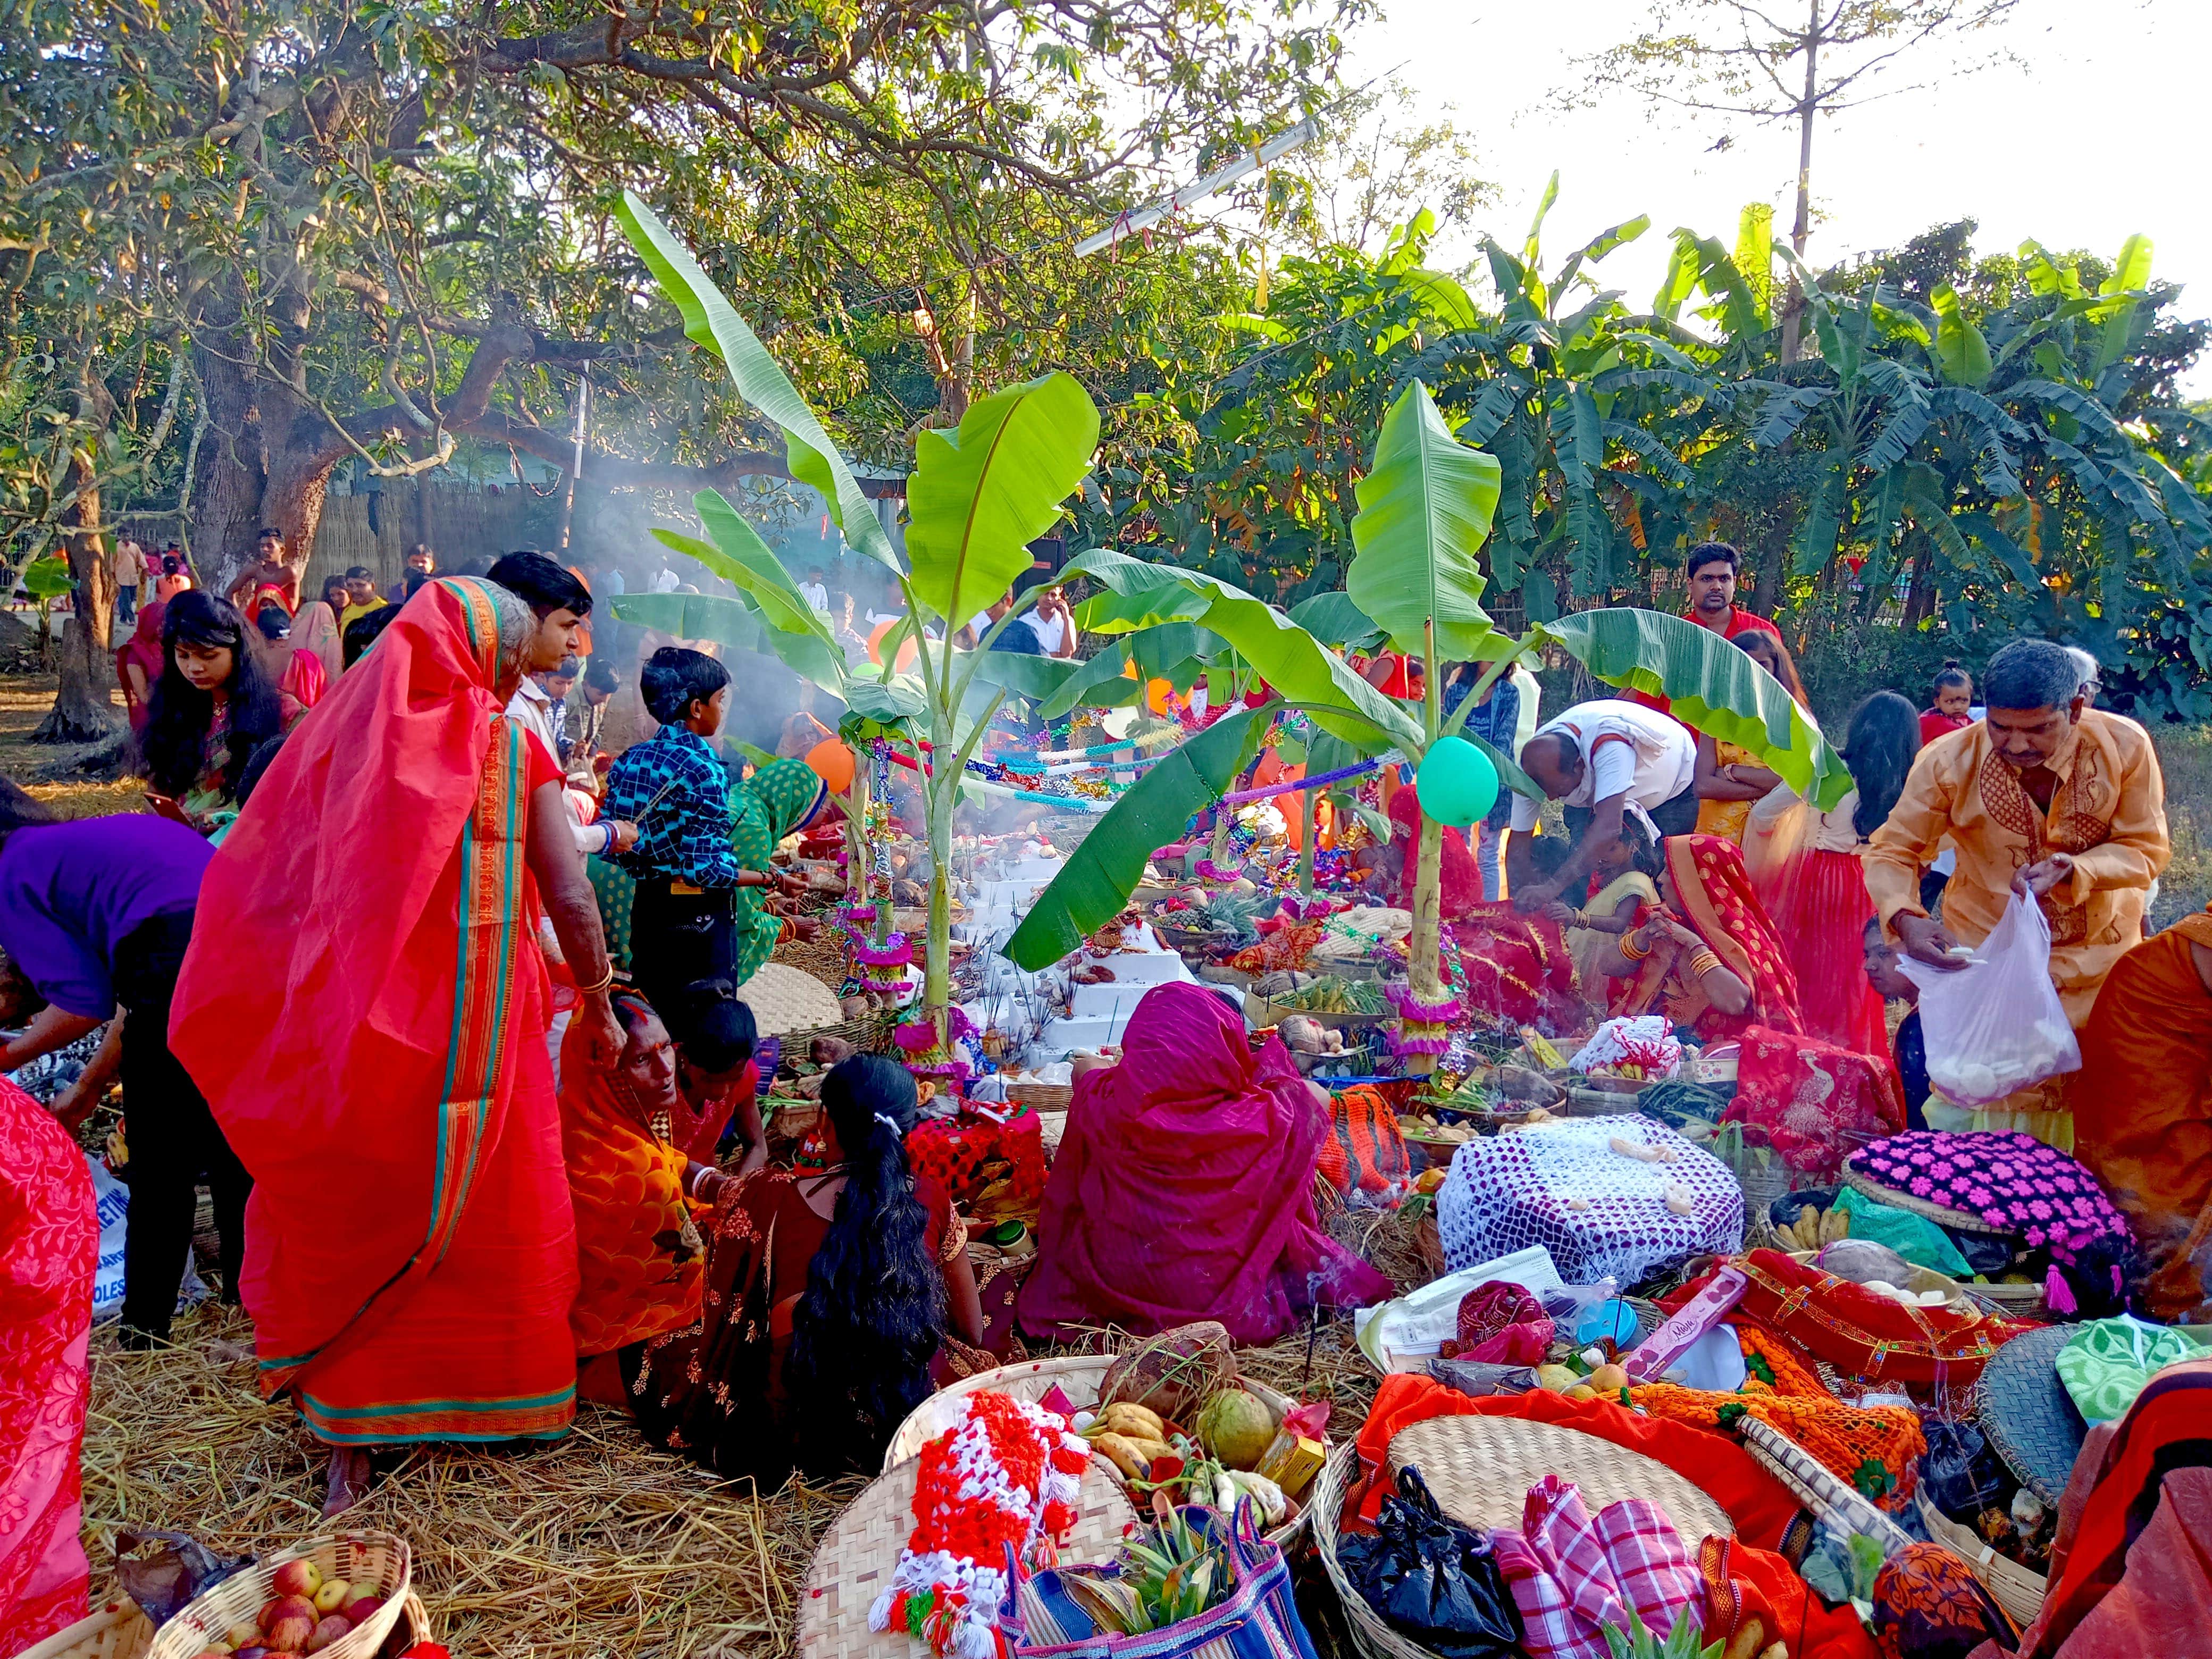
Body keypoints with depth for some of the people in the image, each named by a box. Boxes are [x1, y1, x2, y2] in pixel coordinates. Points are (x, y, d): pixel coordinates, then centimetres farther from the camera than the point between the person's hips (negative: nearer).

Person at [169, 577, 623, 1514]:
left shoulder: (344, 735, 1)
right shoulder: (511, 749, -7)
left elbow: (262, 880, 4)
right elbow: (570, 897, -9)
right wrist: (597, 1006, 3)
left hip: (361, 1025, 3)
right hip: (480, 1028, -2)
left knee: (357, 1218, 14)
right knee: (491, 1213, 14)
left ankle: (349, 1441, 21)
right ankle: (504, 1398, 28)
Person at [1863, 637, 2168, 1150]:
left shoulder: (2125, 747, -18)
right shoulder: (1948, 761, -20)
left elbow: (2146, 849, -9)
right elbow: (1893, 852, -12)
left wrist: (2071, 871, -29)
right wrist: (1905, 919, -32)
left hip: (2096, 949, 1)